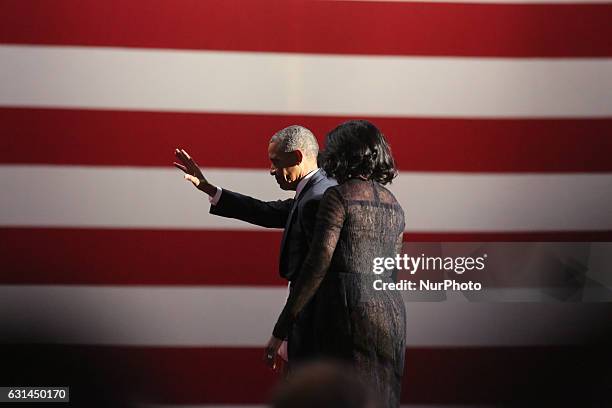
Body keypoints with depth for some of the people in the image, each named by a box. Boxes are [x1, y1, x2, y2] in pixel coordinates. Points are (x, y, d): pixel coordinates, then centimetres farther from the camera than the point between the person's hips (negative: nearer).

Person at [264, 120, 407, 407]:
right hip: (392, 313, 7)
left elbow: (317, 266, -13)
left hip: (350, 312, -7)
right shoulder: (393, 204, 16)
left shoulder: (339, 196, -6)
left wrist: (280, 330, -10)